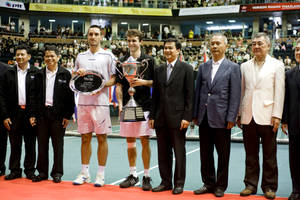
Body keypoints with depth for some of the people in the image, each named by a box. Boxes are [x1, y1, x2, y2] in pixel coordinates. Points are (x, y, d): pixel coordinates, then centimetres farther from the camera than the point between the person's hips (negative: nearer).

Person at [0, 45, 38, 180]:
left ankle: (30, 170, 17)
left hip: (30, 113, -1)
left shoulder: (35, 73, 1)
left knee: (30, 144, 7)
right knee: (15, 144, 7)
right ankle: (15, 170, 17)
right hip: (14, 114, 1)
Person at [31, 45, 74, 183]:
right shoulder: (39, 74, 9)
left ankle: (57, 173, 14)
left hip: (58, 114, -3)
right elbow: (35, 95, 9)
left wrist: (67, 115, -7)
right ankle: (42, 172, 18)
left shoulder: (65, 74, 0)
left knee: (58, 145, 5)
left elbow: (70, 96, -2)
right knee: (42, 144, 7)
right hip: (42, 114, 3)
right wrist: (33, 114, 3)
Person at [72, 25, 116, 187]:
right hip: (83, 102, 3)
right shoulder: (80, 56, 14)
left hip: (101, 102, -3)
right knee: (85, 138, 7)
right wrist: (78, 74, -3)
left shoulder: (108, 56, 3)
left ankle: (101, 174, 9)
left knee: (101, 138, 0)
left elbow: (114, 79, 1)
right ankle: (84, 173, 17)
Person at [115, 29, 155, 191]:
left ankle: (146, 177, 8)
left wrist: (144, 82, -13)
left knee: (145, 141, -1)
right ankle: (133, 175, 19)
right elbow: (119, 85, 9)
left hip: (144, 106, -3)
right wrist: (120, 104, -1)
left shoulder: (148, 60, 2)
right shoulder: (122, 61, 10)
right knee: (130, 142, 8)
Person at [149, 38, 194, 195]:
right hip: (161, 118, 5)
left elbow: (190, 95, -6)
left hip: (178, 118, -5)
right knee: (163, 152, 9)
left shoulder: (186, 69, -1)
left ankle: (179, 183, 14)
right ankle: (166, 182, 20)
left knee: (179, 152, 4)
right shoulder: (159, 70, 13)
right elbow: (155, 95, 14)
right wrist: (152, 116, 8)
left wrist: (187, 117, -12)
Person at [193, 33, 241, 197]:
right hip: (204, 117, 4)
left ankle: (220, 186, 18)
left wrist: (231, 118, -11)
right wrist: (195, 115, 7)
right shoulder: (203, 67, 11)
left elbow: (235, 95, -5)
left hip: (221, 118, -4)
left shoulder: (233, 68, -1)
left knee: (223, 154, 6)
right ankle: (208, 183, 24)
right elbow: (197, 91, 12)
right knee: (205, 153, 11)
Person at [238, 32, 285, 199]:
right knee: (251, 154, 10)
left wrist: (277, 116, -9)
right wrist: (238, 114, 9)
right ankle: (251, 185, 19)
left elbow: (279, 92, -3)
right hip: (248, 117, 3)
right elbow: (241, 92, 13)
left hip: (267, 117, -3)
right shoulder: (245, 66, 12)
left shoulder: (277, 65, 2)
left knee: (269, 155, 6)